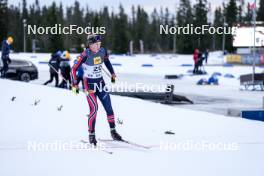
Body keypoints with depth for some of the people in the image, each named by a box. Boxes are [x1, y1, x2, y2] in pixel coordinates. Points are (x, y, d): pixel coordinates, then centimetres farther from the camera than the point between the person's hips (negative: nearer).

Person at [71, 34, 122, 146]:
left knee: (109, 107, 4)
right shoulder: (85, 55, -20)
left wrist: (112, 74, 21)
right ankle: (91, 135, -6)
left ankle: (113, 131, 19)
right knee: (94, 108, -16)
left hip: (100, 82, 5)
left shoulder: (103, 51, -4)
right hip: (89, 84, -5)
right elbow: (74, 69, -14)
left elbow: (107, 61, 18)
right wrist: (74, 84, -17)